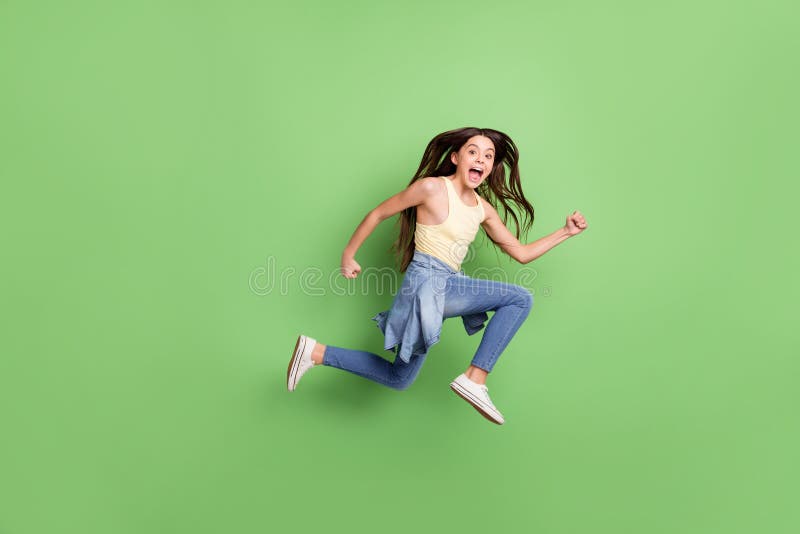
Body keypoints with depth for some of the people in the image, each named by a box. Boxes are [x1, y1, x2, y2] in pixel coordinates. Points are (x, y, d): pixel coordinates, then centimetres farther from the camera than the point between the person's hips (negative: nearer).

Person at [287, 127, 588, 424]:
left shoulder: (484, 209, 11)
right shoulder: (432, 187, -8)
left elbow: (521, 254, 16)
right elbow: (378, 214, -1)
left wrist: (565, 232, 9)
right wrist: (348, 255, 3)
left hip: (446, 286, 8)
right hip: (428, 282, -8)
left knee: (397, 378, 14)